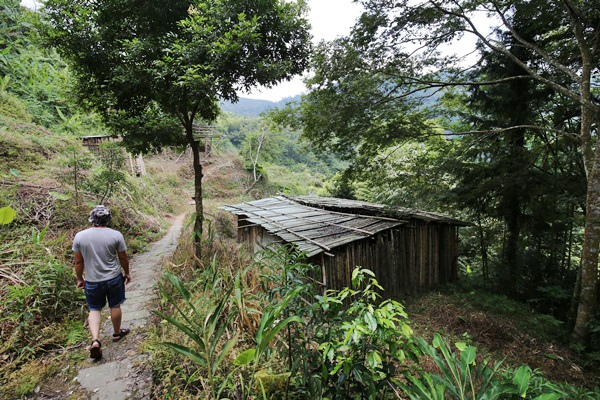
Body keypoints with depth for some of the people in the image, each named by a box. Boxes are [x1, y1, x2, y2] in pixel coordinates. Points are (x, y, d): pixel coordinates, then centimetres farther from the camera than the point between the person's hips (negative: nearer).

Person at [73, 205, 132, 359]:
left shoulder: (79, 236, -8)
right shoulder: (116, 235, -13)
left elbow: (78, 262, -1)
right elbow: (123, 258, -4)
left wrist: (79, 279, 14)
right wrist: (127, 273, 12)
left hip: (92, 281, 1)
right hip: (114, 278, -1)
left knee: (94, 309, 16)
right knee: (115, 306, 17)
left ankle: (95, 340, 0)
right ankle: (117, 333, 35)